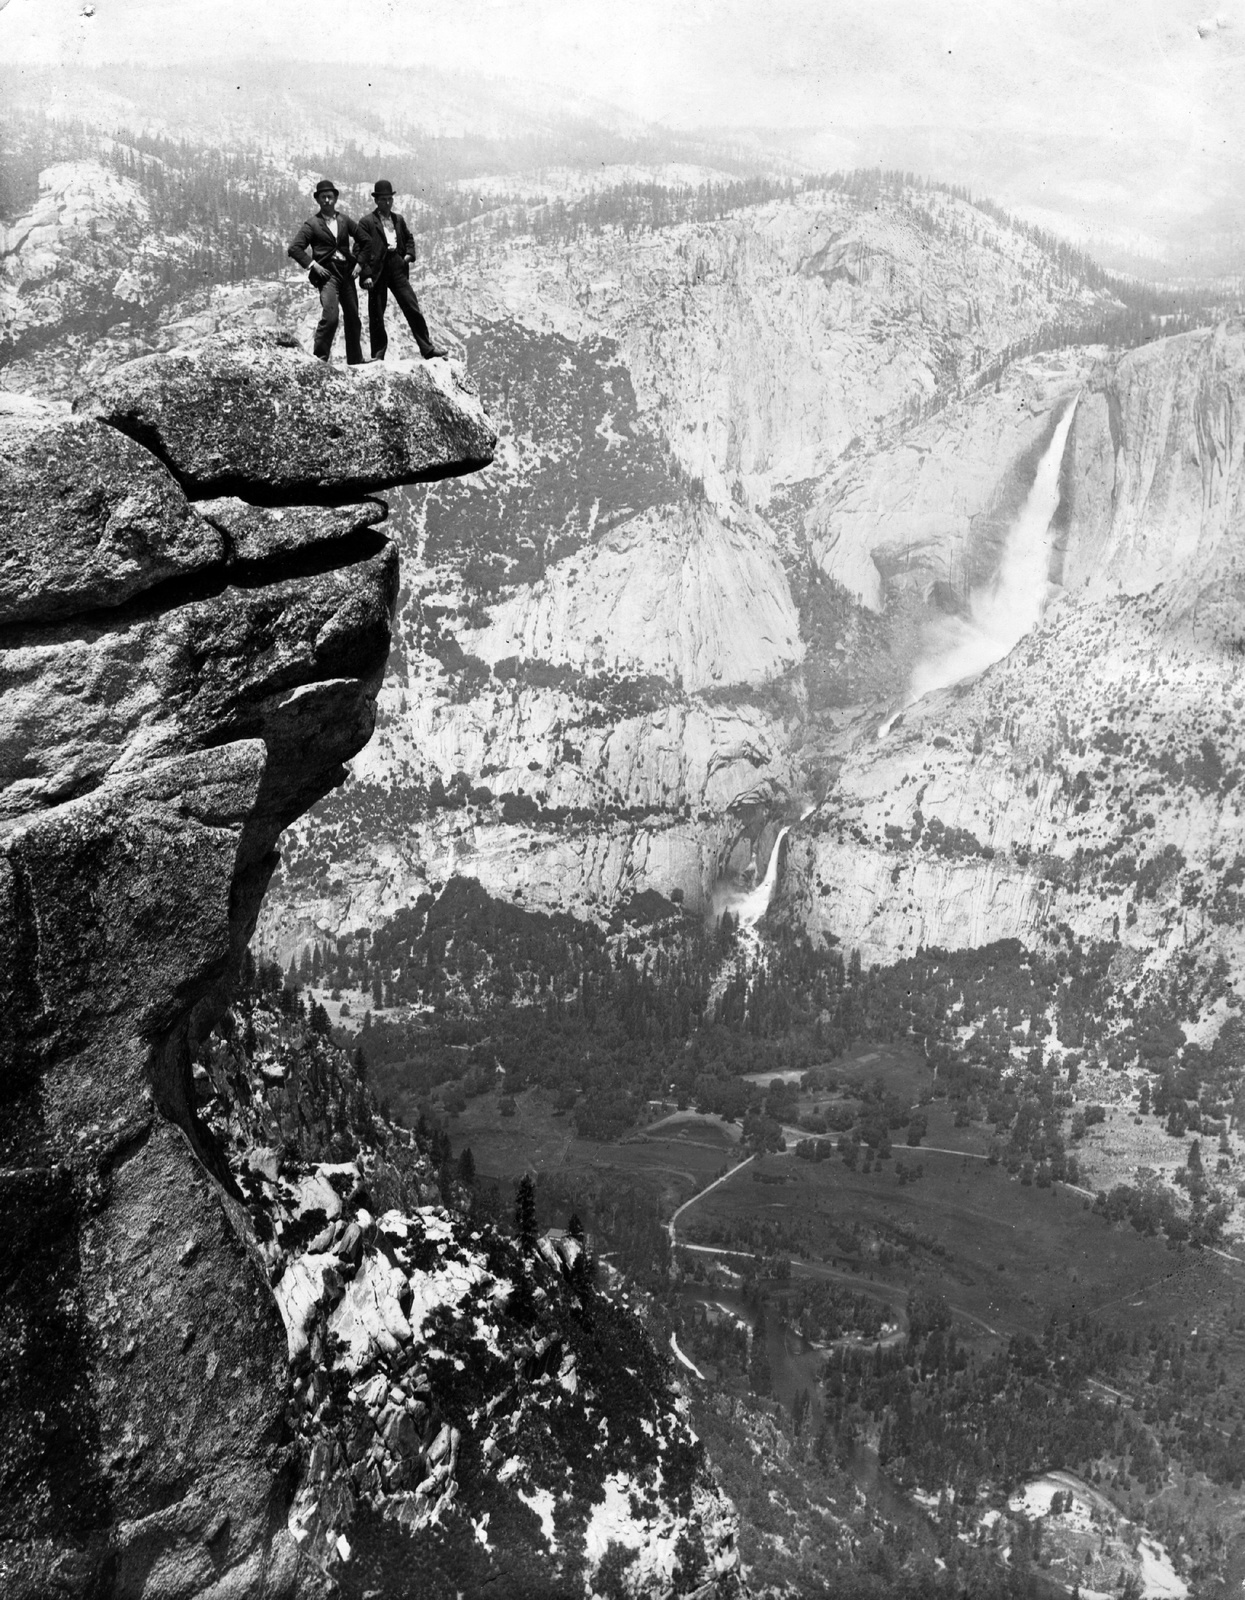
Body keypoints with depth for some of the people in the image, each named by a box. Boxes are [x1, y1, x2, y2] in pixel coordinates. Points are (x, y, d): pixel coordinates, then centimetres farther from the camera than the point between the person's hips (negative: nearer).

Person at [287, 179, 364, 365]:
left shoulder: (344, 220, 12)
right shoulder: (312, 224, 1)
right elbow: (294, 248, -3)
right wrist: (312, 265, -11)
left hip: (346, 273, 5)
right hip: (327, 274, -5)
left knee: (353, 318, 9)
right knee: (330, 316, -22)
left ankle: (355, 361, 22)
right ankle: (319, 359, -15)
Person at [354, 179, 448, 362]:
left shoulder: (398, 219, 13)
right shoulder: (366, 222, -3)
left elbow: (408, 238, 28)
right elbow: (359, 249, -7)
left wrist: (409, 254, 7)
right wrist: (365, 274, -16)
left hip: (397, 268, 4)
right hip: (377, 271, -4)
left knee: (413, 308, 0)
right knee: (376, 316, 3)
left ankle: (427, 348, 7)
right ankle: (378, 355, 12)